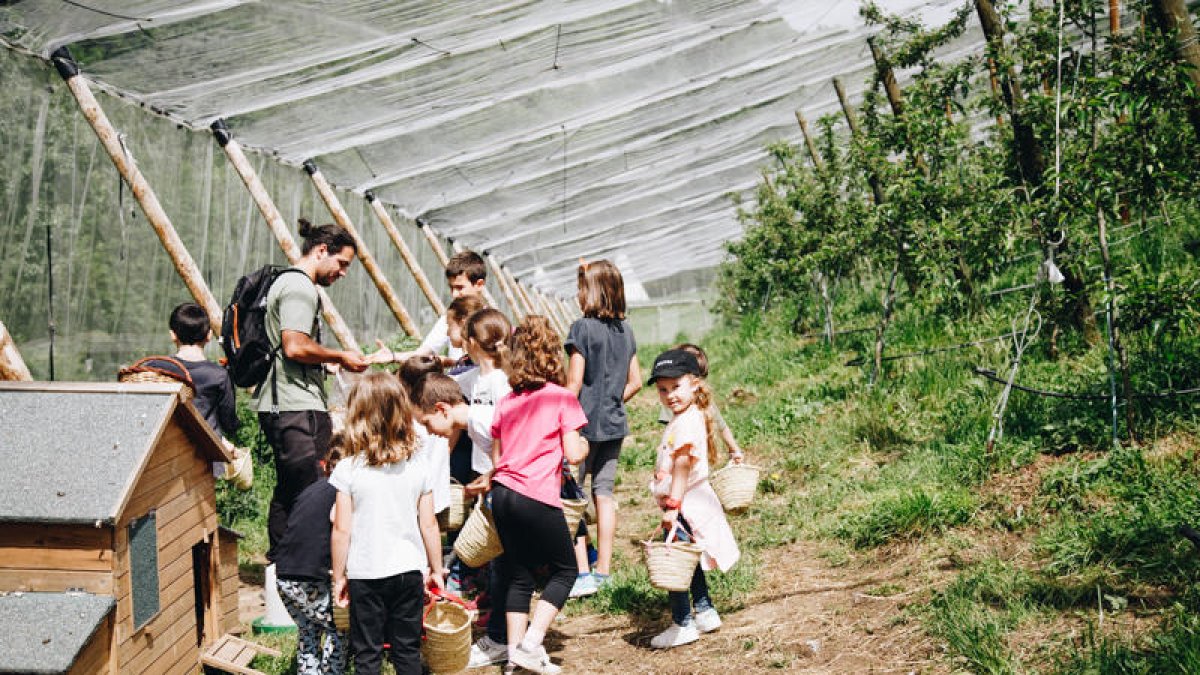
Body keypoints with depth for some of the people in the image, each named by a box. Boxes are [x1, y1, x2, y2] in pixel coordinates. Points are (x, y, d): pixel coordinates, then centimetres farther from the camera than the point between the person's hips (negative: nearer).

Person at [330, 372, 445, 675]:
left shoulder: (349, 469, -11)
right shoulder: (418, 464, -4)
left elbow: (341, 530, -9)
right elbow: (429, 525, 0)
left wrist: (339, 577, 3)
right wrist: (436, 569, 12)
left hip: (365, 574, -2)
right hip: (409, 570, 2)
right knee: (408, 650, 14)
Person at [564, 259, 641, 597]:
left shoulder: (583, 328, -13)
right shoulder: (626, 330, 7)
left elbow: (573, 384, -14)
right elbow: (635, 381, 12)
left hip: (585, 422, -6)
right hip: (614, 424, 7)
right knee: (604, 493, 11)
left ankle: (582, 574, -3)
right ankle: (603, 571, 16)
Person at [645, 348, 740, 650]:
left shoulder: (686, 423, -20)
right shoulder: (692, 417, 12)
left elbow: (683, 466, -25)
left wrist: (673, 506, -26)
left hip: (685, 505, -11)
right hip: (690, 504, 11)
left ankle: (682, 624, 5)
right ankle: (704, 611, 32)